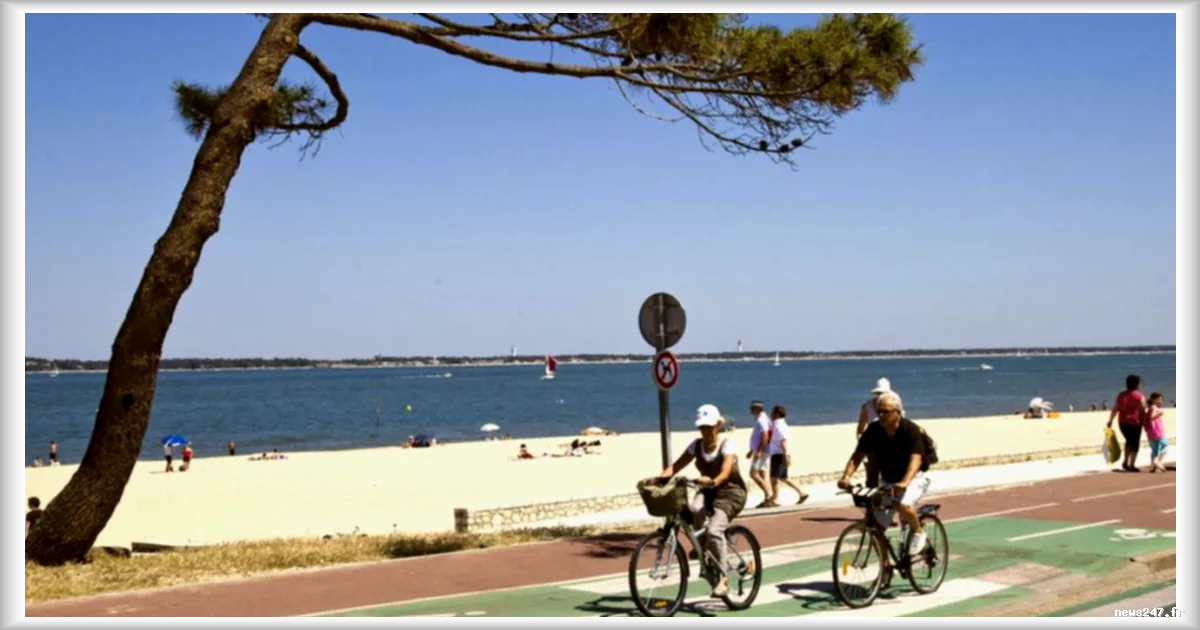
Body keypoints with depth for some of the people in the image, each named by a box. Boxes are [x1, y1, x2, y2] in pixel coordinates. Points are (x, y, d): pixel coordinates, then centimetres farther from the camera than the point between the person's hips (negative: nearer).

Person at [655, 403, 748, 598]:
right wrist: (660, 478, -24)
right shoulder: (697, 445, 2)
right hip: (708, 491, 5)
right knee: (694, 509, -33)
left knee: (714, 530, -28)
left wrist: (713, 481, -50)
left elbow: (725, 471, -28)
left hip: (730, 492, -4)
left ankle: (722, 579, -18)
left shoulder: (727, 444, -13)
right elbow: (677, 465, -5)